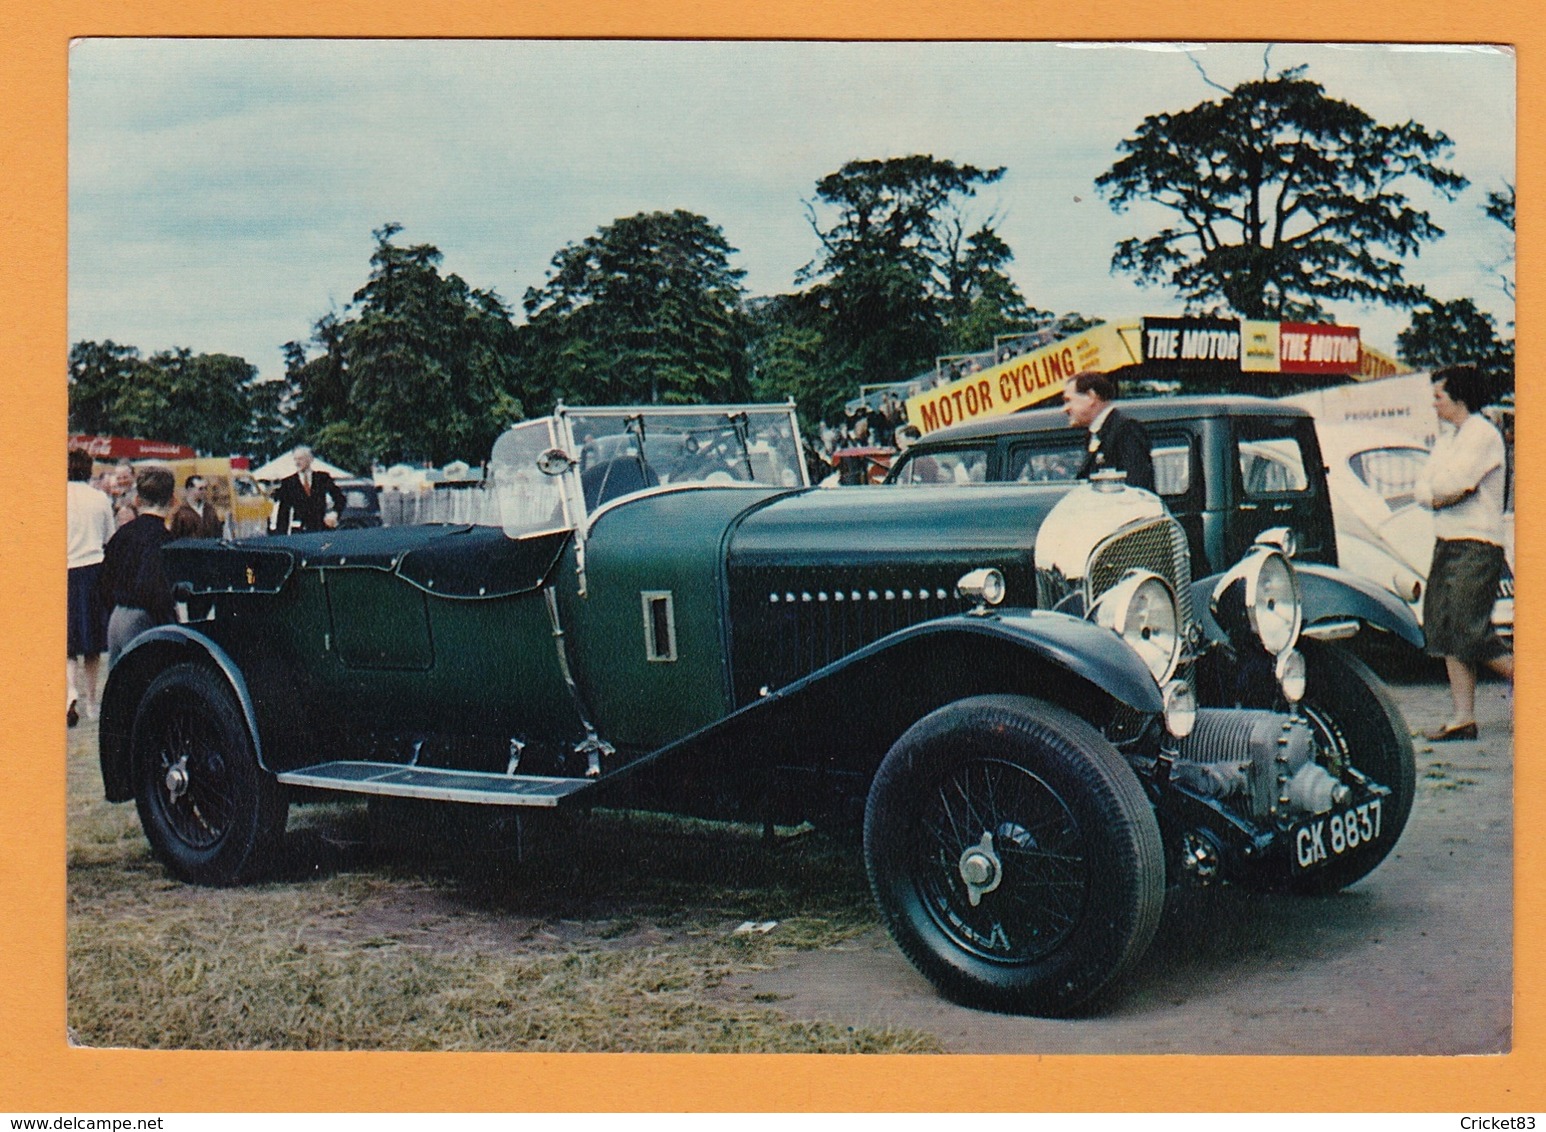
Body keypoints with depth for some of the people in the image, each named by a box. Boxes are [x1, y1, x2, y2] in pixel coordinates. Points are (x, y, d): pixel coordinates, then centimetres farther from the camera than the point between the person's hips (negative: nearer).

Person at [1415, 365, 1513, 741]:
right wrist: (1439, 495, -8)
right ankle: (1462, 716, 5)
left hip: (1477, 545, -9)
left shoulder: (1483, 434, -9)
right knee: (1446, 630, 4)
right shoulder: (1447, 438, 19)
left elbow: (1454, 483, -19)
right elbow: (1423, 488, 12)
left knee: (1468, 629, -14)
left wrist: (1435, 489, 0)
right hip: (1446, 542, 9)